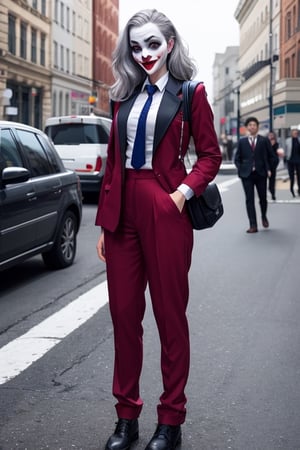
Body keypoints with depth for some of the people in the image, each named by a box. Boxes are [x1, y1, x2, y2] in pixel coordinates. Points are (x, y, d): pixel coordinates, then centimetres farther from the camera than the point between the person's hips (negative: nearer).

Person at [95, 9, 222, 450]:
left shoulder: (189, 94, 0)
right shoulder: (125, 96, 12)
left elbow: (210, 155, 1)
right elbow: (113, 161, 12)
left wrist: (183, 192, -14)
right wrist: (104, 221, 10)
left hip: (165, 214, -4)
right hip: (123, 213, 5)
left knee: (170, 315, 4)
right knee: (124, 315, 8)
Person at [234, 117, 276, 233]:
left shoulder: (264, 140, 3)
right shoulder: (242, 141, 6)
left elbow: (271, 156, 7)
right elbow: (237, 158, 10)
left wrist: (269, 169, -3)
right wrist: (241, 169, -3)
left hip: (261, 173, 0)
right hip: (247, 174, 0)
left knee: (263, 198, 9)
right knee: (249, 200, -4)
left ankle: (264, 217, 38)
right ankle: (253, 225, -3)